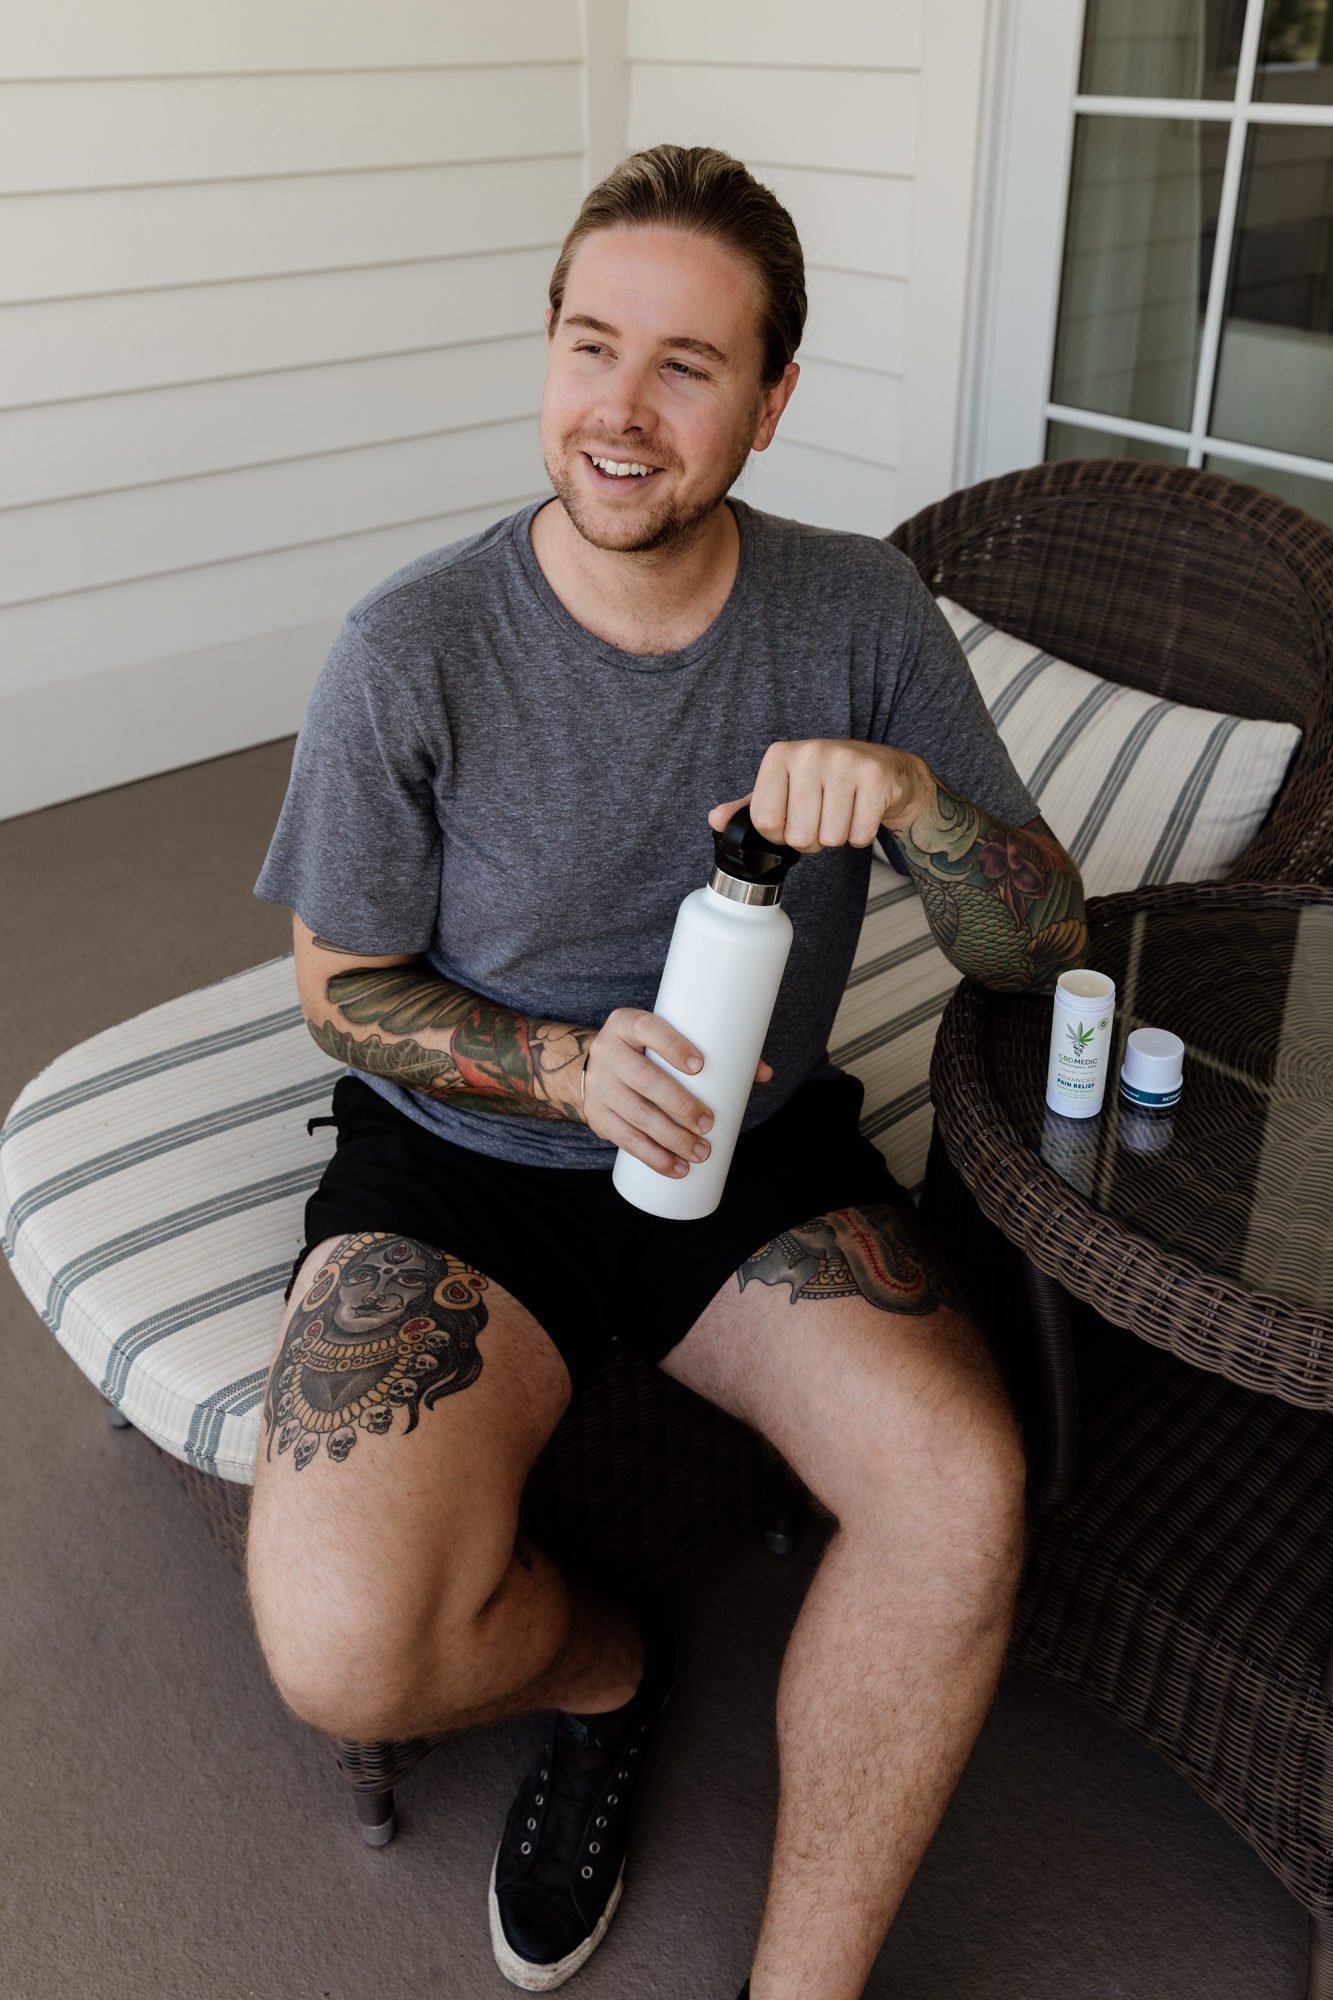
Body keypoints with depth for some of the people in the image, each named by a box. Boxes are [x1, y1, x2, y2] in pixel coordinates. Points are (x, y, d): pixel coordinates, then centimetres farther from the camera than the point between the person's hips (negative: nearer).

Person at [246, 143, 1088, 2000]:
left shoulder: (863, 615, -5)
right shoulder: (414, 651, -14)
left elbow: (1041, 946, -2)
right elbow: (345, 990, -3)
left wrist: (919, 796, -23)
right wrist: (569, 1066, -21)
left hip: (760, 1150, 3)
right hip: (464, 1160, -2)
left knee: (964, 1492, -23)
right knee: (348, 1652, -23)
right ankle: (603, 1663, 16)